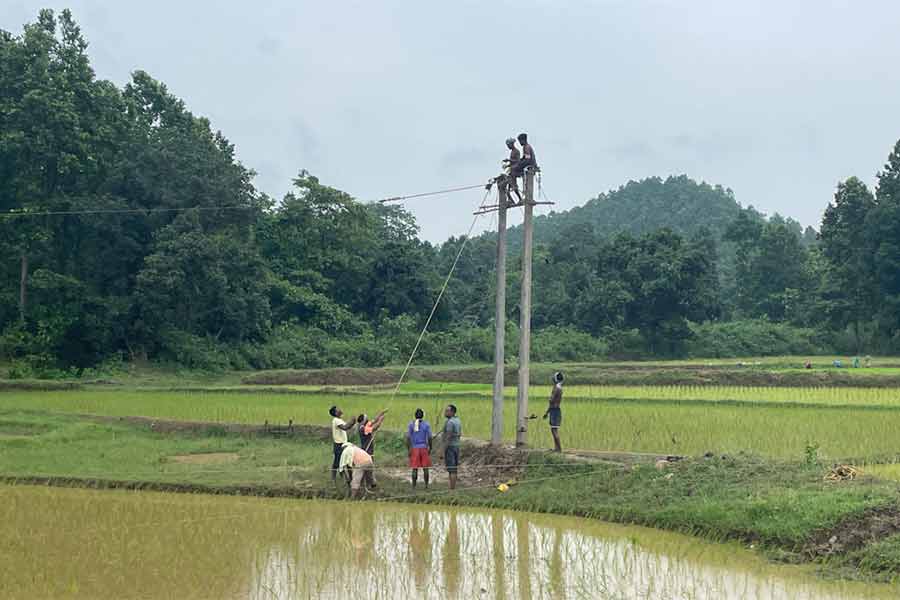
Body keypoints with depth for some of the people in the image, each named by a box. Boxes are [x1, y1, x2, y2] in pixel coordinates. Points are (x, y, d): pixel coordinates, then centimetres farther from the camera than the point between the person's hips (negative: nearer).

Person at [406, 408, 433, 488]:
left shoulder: (411, 424, -2)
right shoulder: (427, 424, -4)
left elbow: (408, 438, -5)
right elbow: (429, 438, -5)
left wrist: (409, 450, 0)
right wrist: (430, 448, 6)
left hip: (414, 449, 0)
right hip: (424, 448, 0)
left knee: (414, 469, 4)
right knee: (425, 468, 7)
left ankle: (414, 486, 4)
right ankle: (426, 485, 9)